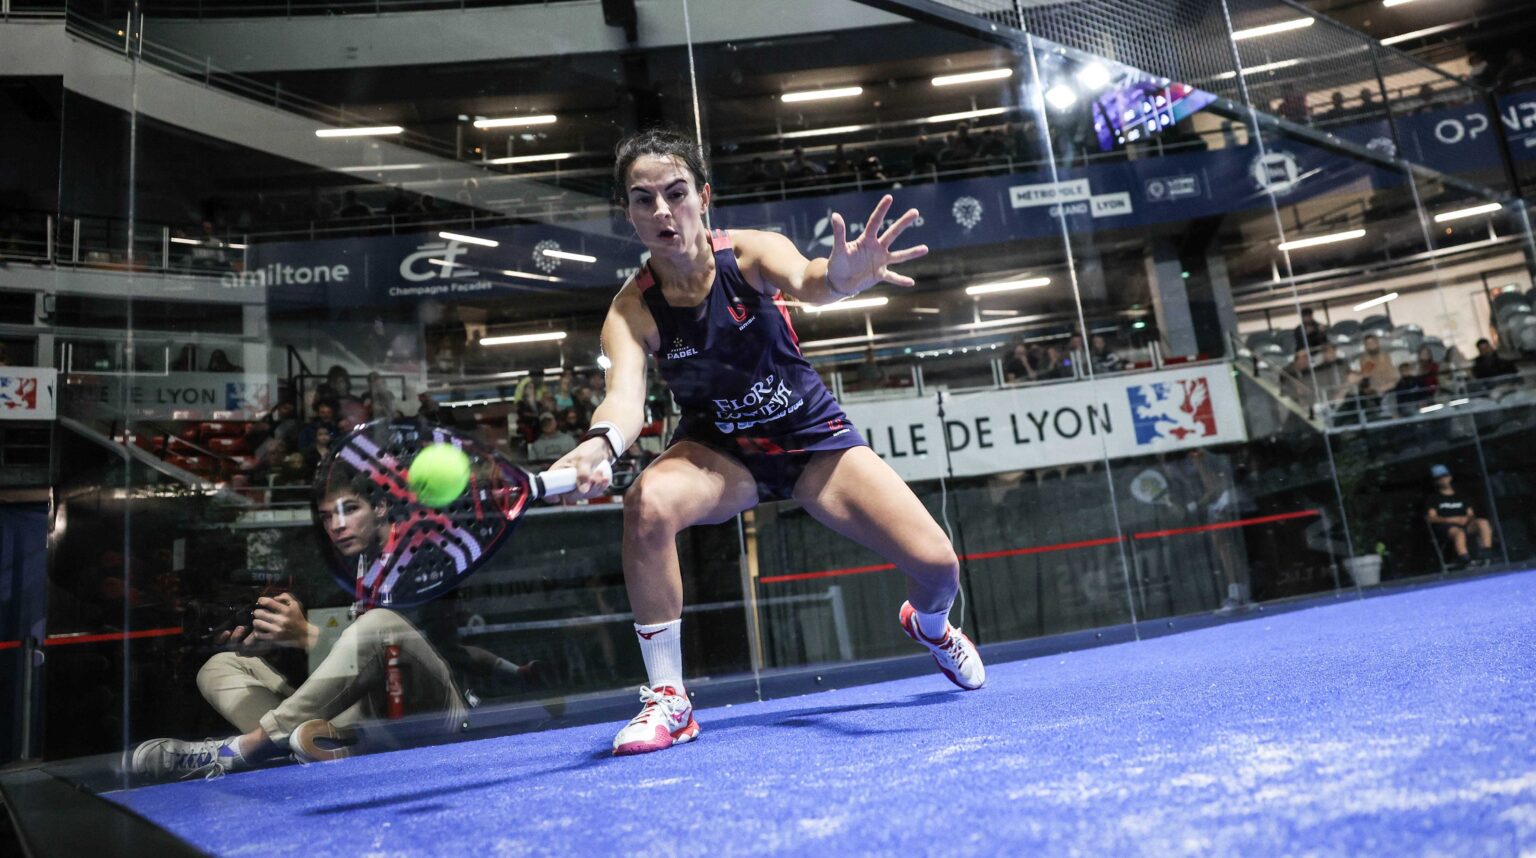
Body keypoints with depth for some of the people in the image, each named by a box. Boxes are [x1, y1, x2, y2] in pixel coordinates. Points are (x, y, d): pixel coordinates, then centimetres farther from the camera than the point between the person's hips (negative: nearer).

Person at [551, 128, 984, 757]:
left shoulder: (748, 253, -20)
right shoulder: (632, 309, -17)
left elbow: (804, 281, -42)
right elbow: (625, 396, -35)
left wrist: (842, 276, -67)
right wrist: (598, 445, -59)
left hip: (812, 433, 0)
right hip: (719, 450, 0)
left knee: (936, 565, -12)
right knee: (648, 503, -35)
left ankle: (930, 627, 29)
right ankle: (667, 698, -19)